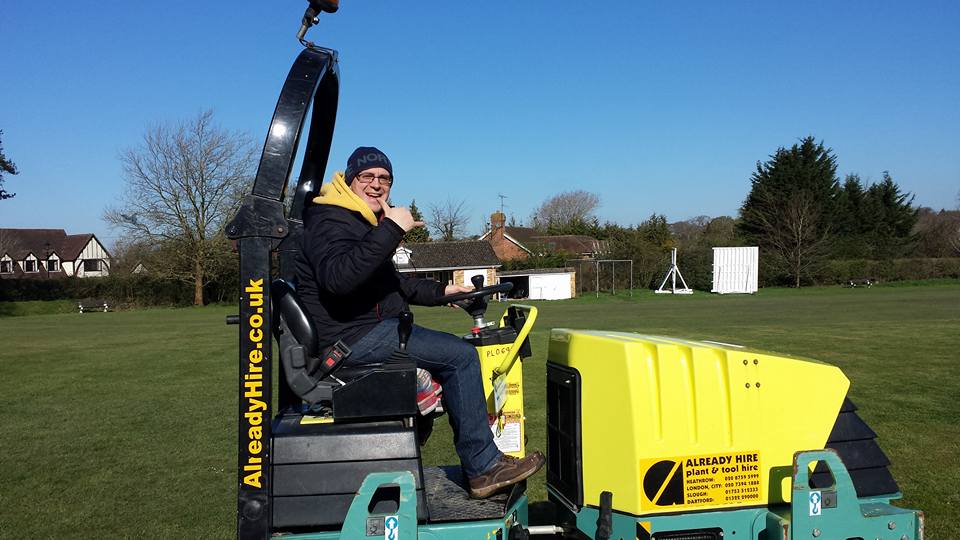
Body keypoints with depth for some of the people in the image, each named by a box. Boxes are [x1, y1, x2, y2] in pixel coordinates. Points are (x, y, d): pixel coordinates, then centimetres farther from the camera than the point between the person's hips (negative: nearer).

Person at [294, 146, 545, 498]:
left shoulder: (361, 222, 22)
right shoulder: (330, 221, -12)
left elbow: (392, 283, 31)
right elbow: (338, 277, -33)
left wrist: (440, 292, 25)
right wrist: (390, 230, -33)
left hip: (362, 329, 11)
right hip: (351, 335, -11)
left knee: (454, 352, 18)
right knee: (460, 356, -15)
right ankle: (483, 468, -8)